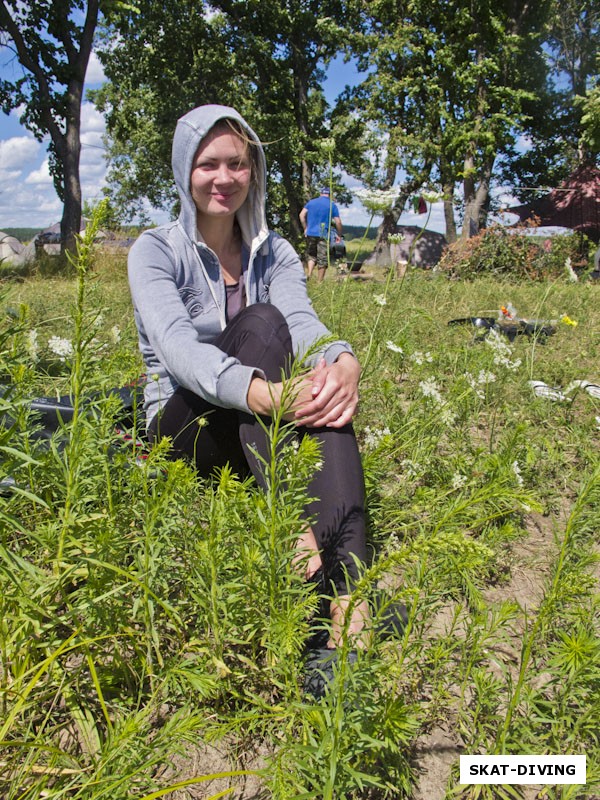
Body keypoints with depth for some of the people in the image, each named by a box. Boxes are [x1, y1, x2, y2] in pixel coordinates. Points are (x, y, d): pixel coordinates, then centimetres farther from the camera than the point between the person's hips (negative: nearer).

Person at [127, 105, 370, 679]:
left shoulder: (274, 253, 8)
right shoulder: (156, 251, -4)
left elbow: (303, 321, -13)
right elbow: (178, 348, -24)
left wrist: (343, 361, -37)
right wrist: (258, 391, -43)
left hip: (264, 436, 3)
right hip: (186, 428, -3)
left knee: (324, 382, -30)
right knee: (259, 322, -28)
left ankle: (348, 590, -44)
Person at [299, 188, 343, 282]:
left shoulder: (311, 202, 9)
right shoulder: (332, 205, 0)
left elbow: (302, 215, 5)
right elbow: (338, 222, -4)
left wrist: (305, 228, 13)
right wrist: (339, 235, 8)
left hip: (310, 233, 3)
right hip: (324, 235, -3)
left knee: (311, 255, 16)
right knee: (322, 259, 5)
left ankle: (308, 275, -4)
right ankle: (320, 282, 9)